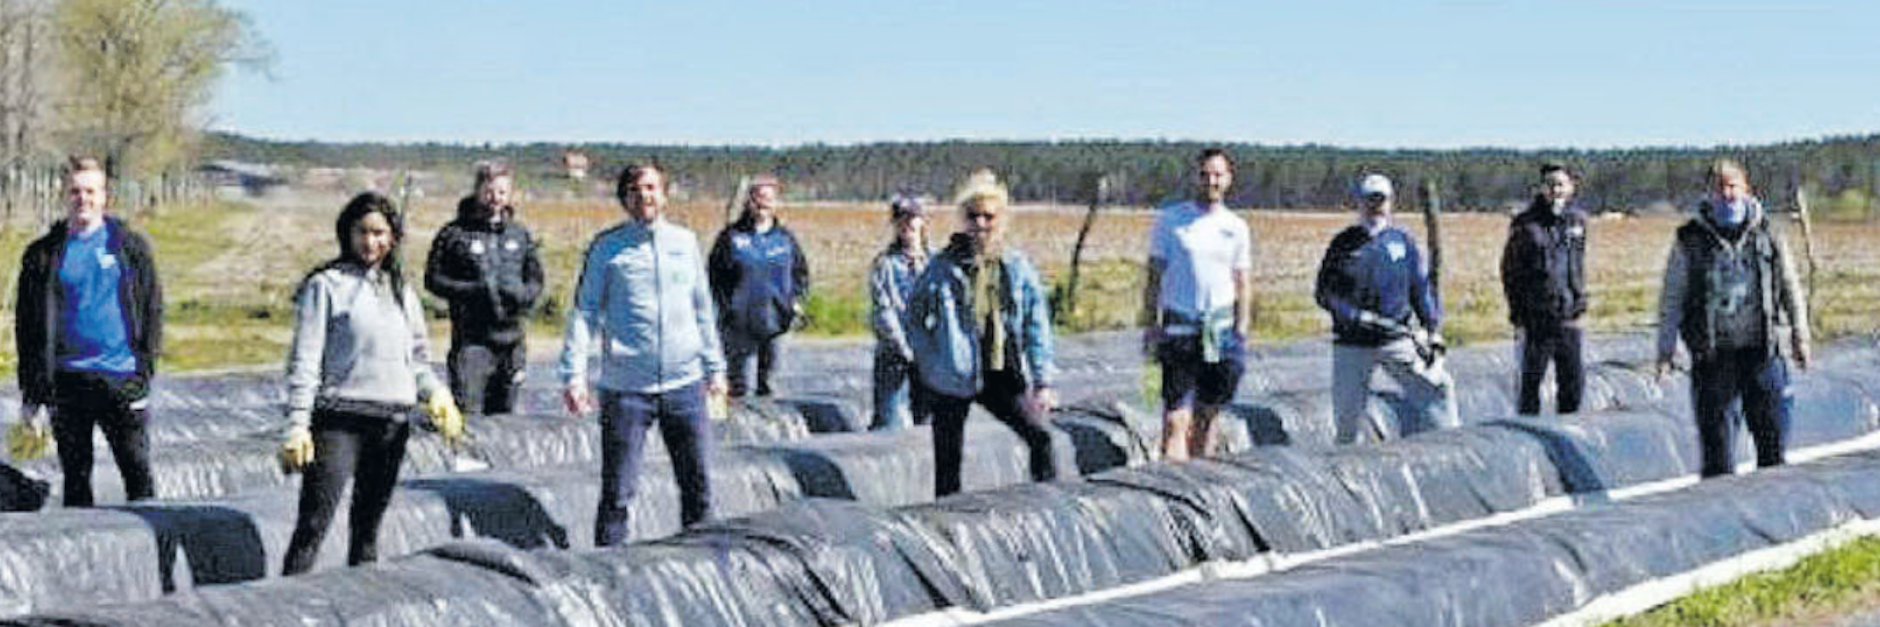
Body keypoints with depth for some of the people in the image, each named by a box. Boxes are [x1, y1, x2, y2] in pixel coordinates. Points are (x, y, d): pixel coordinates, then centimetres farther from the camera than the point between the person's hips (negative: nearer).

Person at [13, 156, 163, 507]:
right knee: (75, 476, 8)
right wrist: (31, 394, 2)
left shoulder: (130, 247, 4)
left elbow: (152, 309, 6)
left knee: (138, 471, -1)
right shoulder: (44, 255, 6)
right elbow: (28, 327, 7)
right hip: (68, 382, 1)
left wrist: (145, 370, -3)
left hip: (121, 377, -1)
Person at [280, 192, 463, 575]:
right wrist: (297, 425, -12)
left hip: (393, 423, 6)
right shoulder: (326, 285, -1)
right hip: (340, 418, -6)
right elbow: (305, 360, -5)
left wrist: (435, 393, 2)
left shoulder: (401, 291, 16)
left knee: (368, 526, 11)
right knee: (314, 525, -13)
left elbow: (418, 357, 22)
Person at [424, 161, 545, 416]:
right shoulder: (455, 233, 0)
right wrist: (474, 291, -14)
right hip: (471, 338, -4)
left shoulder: (520, 235, 13)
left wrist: (521, 294, -8)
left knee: (503, 413, 9)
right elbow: (433, 280, 0)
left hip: (512, 338, 4)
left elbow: (536, 281, 15)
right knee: (466, 412, -13)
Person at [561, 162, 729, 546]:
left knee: (699, 486, 6)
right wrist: (574, 373, -12)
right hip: (626, 387, -3)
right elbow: (584, 312, -2)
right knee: (617, 492, -2)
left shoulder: (686, 243, 11)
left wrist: (715, 368, 19)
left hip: (684, 383, 3)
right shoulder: (607, 248, 1)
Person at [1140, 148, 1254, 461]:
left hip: (1221, 329, 3)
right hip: (1179, 329, -3)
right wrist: (1150, 325, -5)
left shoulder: (1236, 228, 9)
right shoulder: (1170, 220, 1)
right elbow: (1154, 278, 2)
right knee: (1175, 414, -9)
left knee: (1208, 414, 9)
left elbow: (1243, 285, 12)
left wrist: (1241, 330, 3)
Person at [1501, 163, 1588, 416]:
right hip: (1535, 321, -4)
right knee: (1530, 384, 0)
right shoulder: (1525, 224, -6)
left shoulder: (1578, 220, 8)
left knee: (1574, 384, 7)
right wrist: (1518, 318, -6)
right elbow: (1510, 273, -3)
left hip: (1568, 320, 4)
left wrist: (1579, 305, 16)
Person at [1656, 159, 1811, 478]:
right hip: (1713, 353, -1)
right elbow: (1671, 298, 6)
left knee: (1772, 429, 1)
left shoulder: (1767, 235, 8)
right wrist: (1665, 350, 2)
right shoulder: (1690, 239, 3)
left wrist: (1800, 337, 13)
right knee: (1716, 432, 0)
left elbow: (1790, 288, 16)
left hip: (1762, 348, 1)